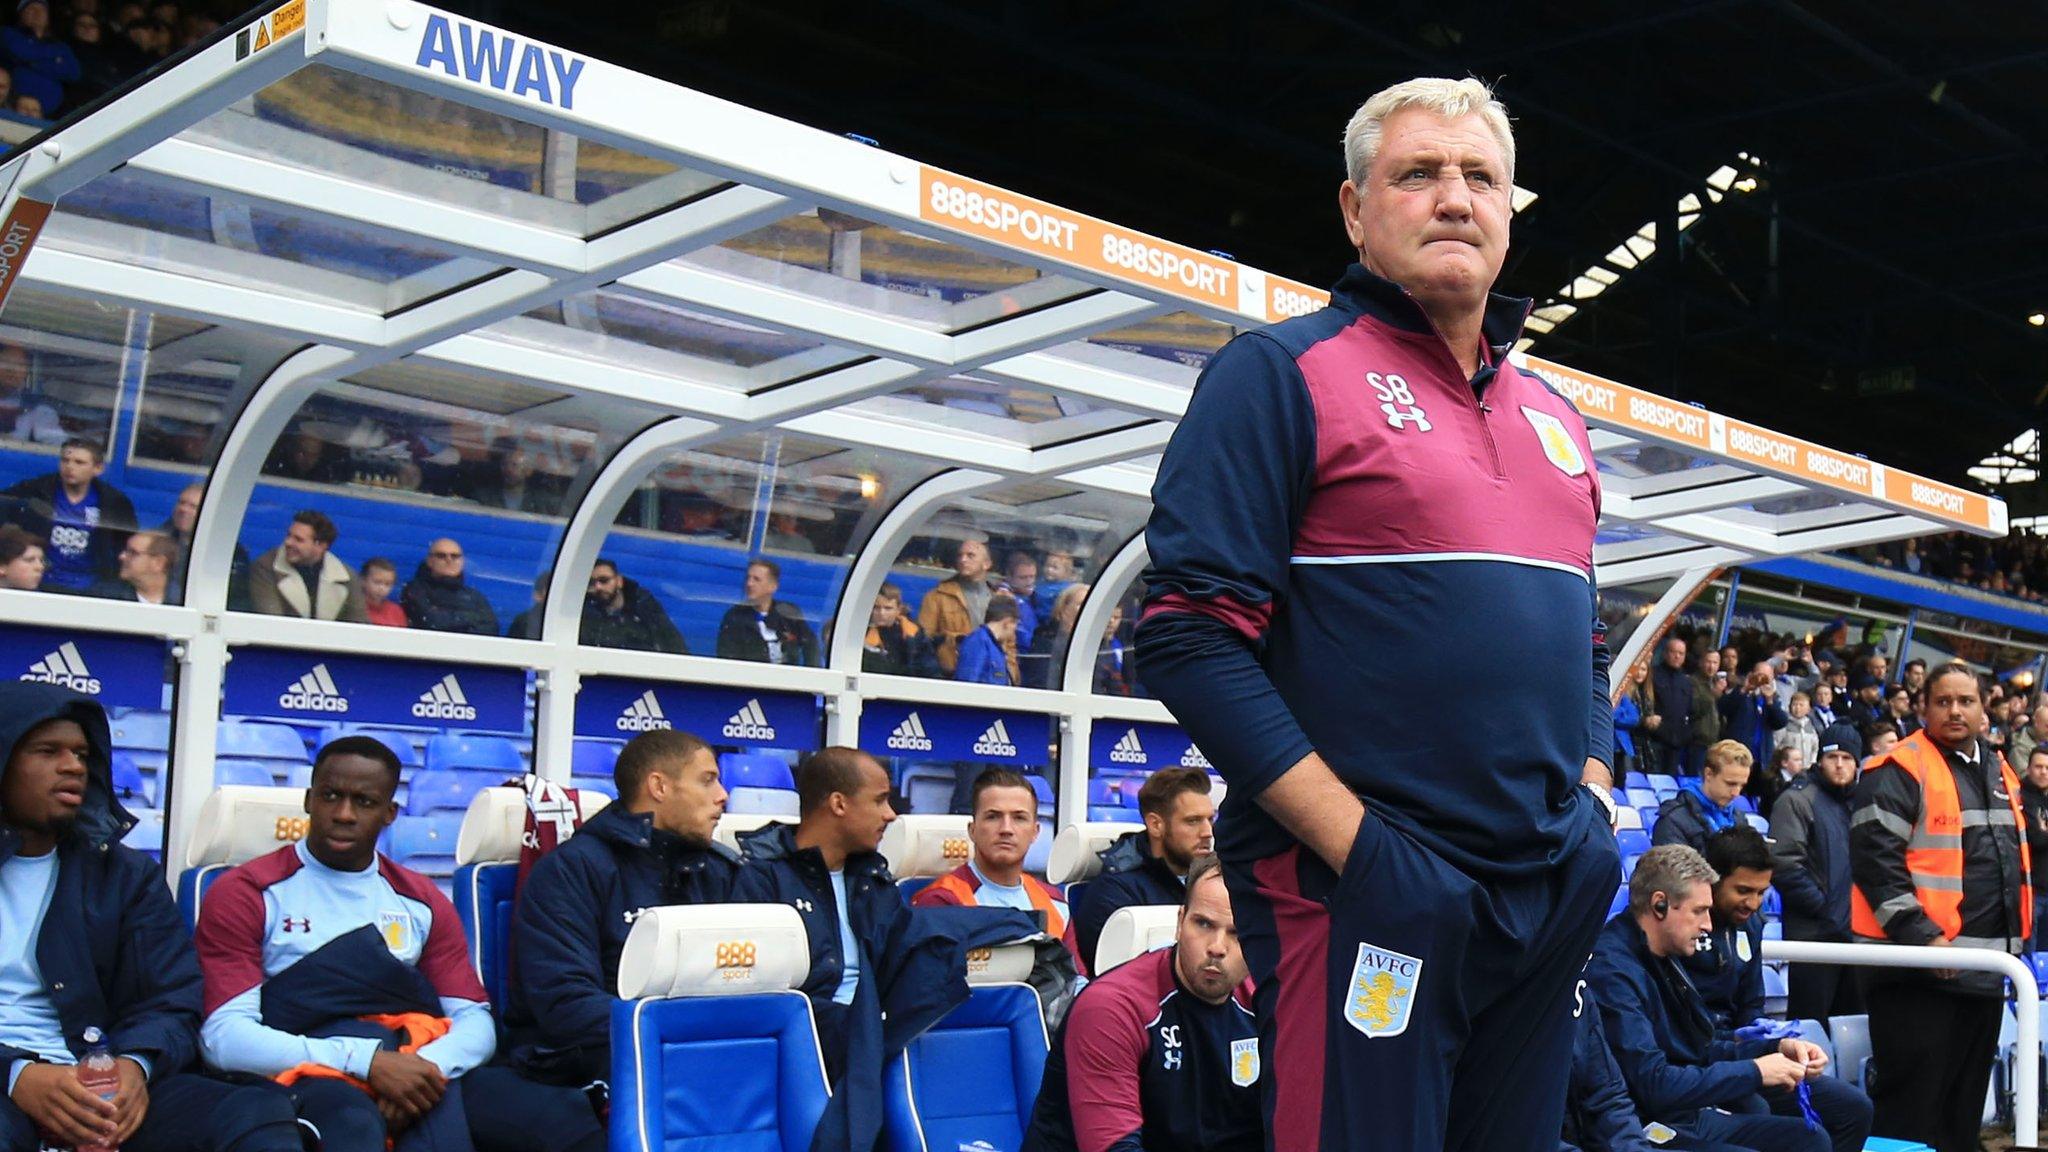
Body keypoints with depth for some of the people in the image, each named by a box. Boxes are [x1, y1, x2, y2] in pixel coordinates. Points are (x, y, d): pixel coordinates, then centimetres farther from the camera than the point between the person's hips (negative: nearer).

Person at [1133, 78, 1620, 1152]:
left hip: (1553, 897, 7)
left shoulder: (1553, 417, 18)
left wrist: (1592, 803, 8)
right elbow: (1188, 632, -13)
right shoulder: (1285, 374, -4)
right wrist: (1353, 840, -17)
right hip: (1365, 896, -7)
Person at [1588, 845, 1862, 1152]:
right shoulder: (1612, 971, -23)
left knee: (1851, 1110, 13)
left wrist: (1778, 1047, 1)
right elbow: (1653, 1084, -28)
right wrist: (1753, 1071, -18)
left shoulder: (1660, 956, 10)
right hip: (1667, 1119, -11)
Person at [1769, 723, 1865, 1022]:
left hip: (1857, 932, 7)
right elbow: (1785, 865, -14)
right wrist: (1824, 907, -15)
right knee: (1809, 1023, -3)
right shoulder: (1797, 800, -5)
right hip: (1815, 934, -7)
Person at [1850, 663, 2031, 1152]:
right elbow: (1875, 857, -18)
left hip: (1984, 970, 8)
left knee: (1964, 1109, 15)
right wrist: (1920, 935, -22)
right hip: (1917, 970, -8)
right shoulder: (1899, 770, -10)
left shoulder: (1999, 772, 16)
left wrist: (2015, 935, 18)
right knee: (1912, 1110, -5)